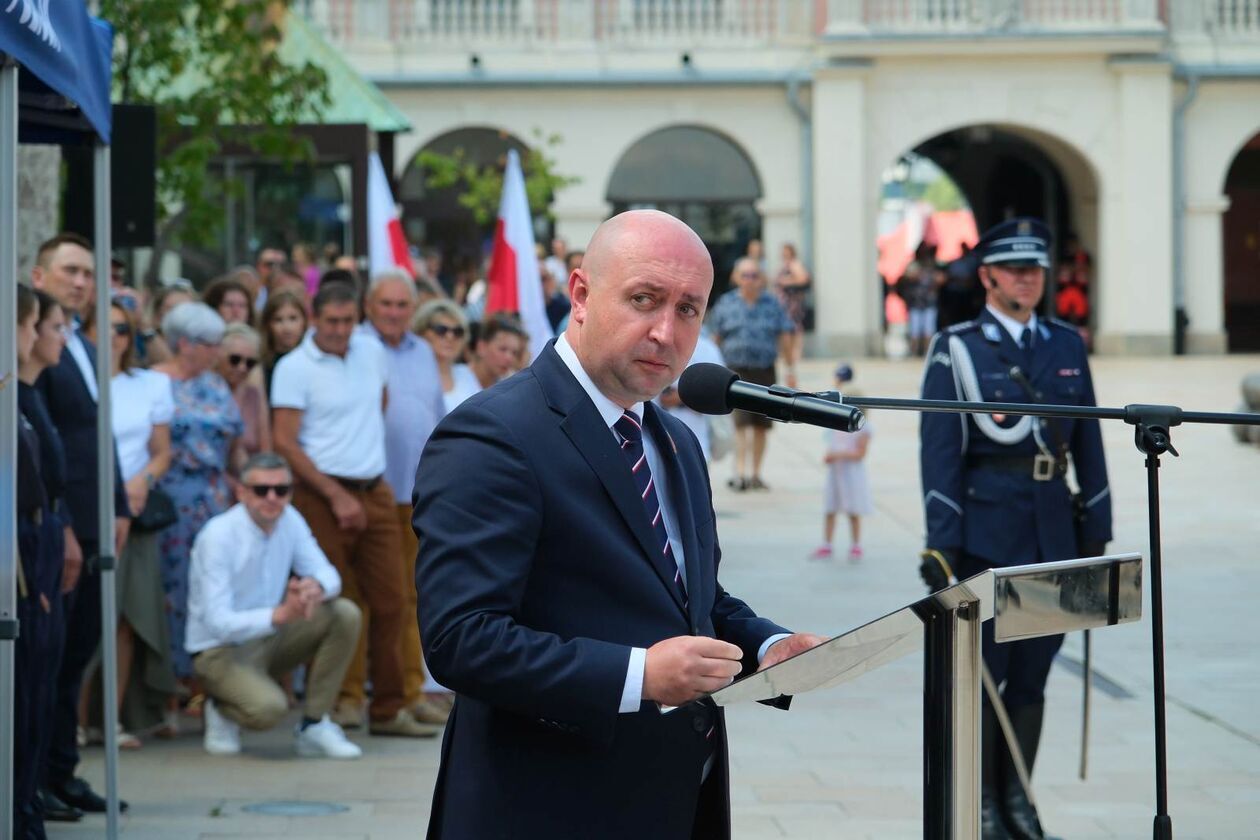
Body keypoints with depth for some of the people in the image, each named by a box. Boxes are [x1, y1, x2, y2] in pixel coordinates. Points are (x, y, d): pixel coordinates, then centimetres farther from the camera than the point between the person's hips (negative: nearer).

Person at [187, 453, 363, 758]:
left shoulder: (289, 520, -4)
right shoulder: (218, 536, -23)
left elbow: (328, 574, -3)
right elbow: (218, 623, -28)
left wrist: (316, 587, -30)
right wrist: (281, 614, -42)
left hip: (269, 638, 7)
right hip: (222, 649, -7)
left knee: (345, 615, -14)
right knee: (268, 707, -34)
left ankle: (314, 726, -6)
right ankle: (221, 709, 4)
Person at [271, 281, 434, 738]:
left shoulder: (371, 351, 8)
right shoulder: (295, 367, -8)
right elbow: (284, 442, -13)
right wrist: (337, 496, -15)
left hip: (376, 493, 6)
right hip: (324, 494, -5)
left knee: (390, 602, 5)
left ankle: (388, 709, 13)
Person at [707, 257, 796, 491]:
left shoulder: (771, 304, 6)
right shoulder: (726, 303, 3)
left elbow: (784, 338, 7)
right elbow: (716, 338, 6)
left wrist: (791, 369, 4)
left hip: (764, 370, 2)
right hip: (737, 370, -2)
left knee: (761, 425, 7)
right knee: (741, 421, -15)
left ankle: (756, 474, 17)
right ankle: (740, 472, -18)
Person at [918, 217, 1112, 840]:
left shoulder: (1066, 346, 12)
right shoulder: (955, 350, 0)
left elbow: (1088, 441, 12)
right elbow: (939, 451, -4)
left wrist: (1097, 527, 8)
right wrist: (943, 542, -10)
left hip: (1053, 529, 4)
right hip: (986, 527, -4)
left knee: (1033, 669, 7)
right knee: (984, 669, -1)